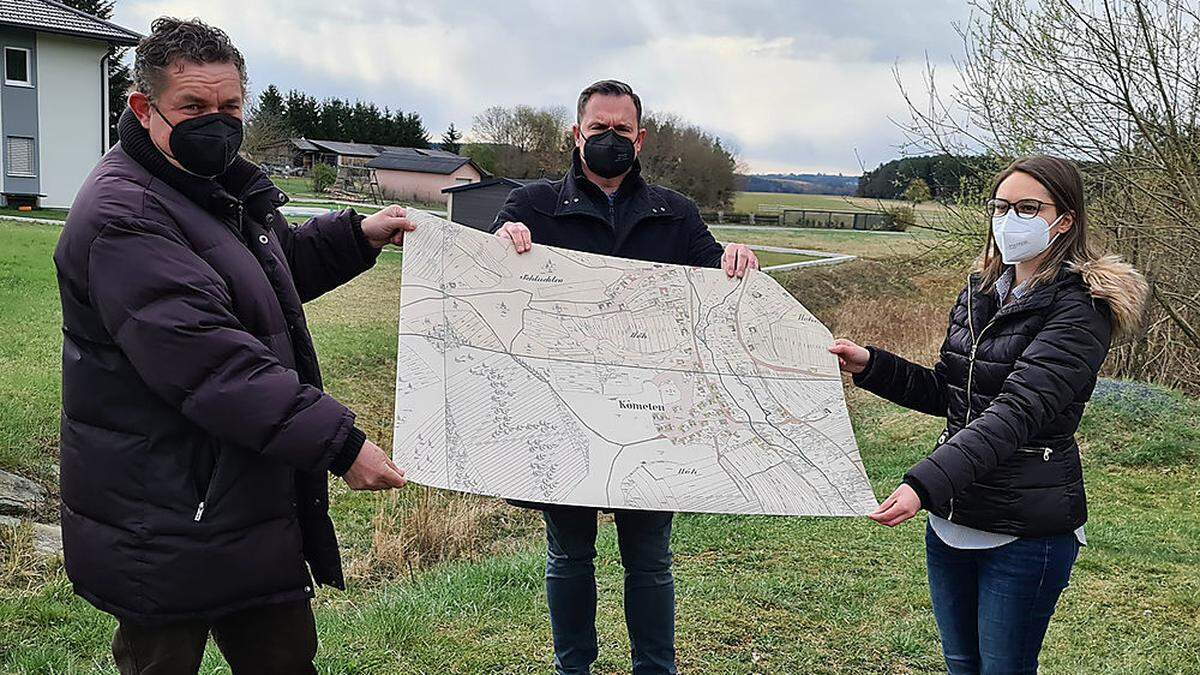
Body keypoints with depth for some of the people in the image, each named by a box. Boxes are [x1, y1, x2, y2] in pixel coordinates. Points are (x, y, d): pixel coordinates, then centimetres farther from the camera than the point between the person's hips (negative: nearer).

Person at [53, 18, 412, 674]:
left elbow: (276, 268, 33)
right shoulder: (121, 217, -21)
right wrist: (340, 444, -30)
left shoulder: (226, 188, 12)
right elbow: (209, 363, -30)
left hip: (254, 508, 10)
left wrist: (356, 235, 18)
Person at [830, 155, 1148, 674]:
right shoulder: (979, 294, 8)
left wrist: (924, 485, -39)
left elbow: (1016, 412, -28)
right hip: (952, 519, 7)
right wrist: (871, 366, -1)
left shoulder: (1079, 311, -15)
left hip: (1026, 533, -7)